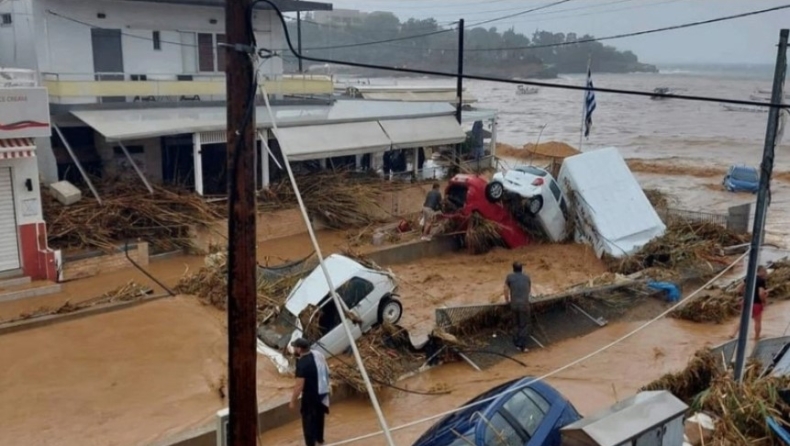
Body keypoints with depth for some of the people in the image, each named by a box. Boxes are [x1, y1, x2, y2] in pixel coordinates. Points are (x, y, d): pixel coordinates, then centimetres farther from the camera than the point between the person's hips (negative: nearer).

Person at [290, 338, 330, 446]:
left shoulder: (302, 363, -24)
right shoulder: (318, 354, 0)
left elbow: (299, 386, -23)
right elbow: (326, 373, 12)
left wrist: (293, 401, -13)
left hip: (310, 395, -9)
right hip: (323, 392, 9)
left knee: (308, 420, 5)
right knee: (319, 416, 26)